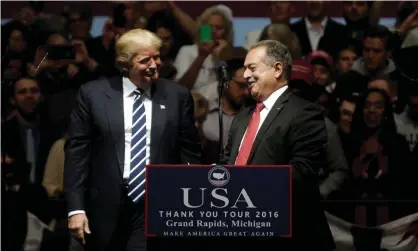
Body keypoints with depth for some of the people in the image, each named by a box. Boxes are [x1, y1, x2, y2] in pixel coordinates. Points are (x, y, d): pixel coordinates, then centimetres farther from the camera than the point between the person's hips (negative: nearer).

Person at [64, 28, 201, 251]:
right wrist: (76, 208, -5)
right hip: (106, 209, 1)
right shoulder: (93, 94, 2)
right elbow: (76, 152, 1)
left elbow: (190, 155, 7)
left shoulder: (177, 96, 4)